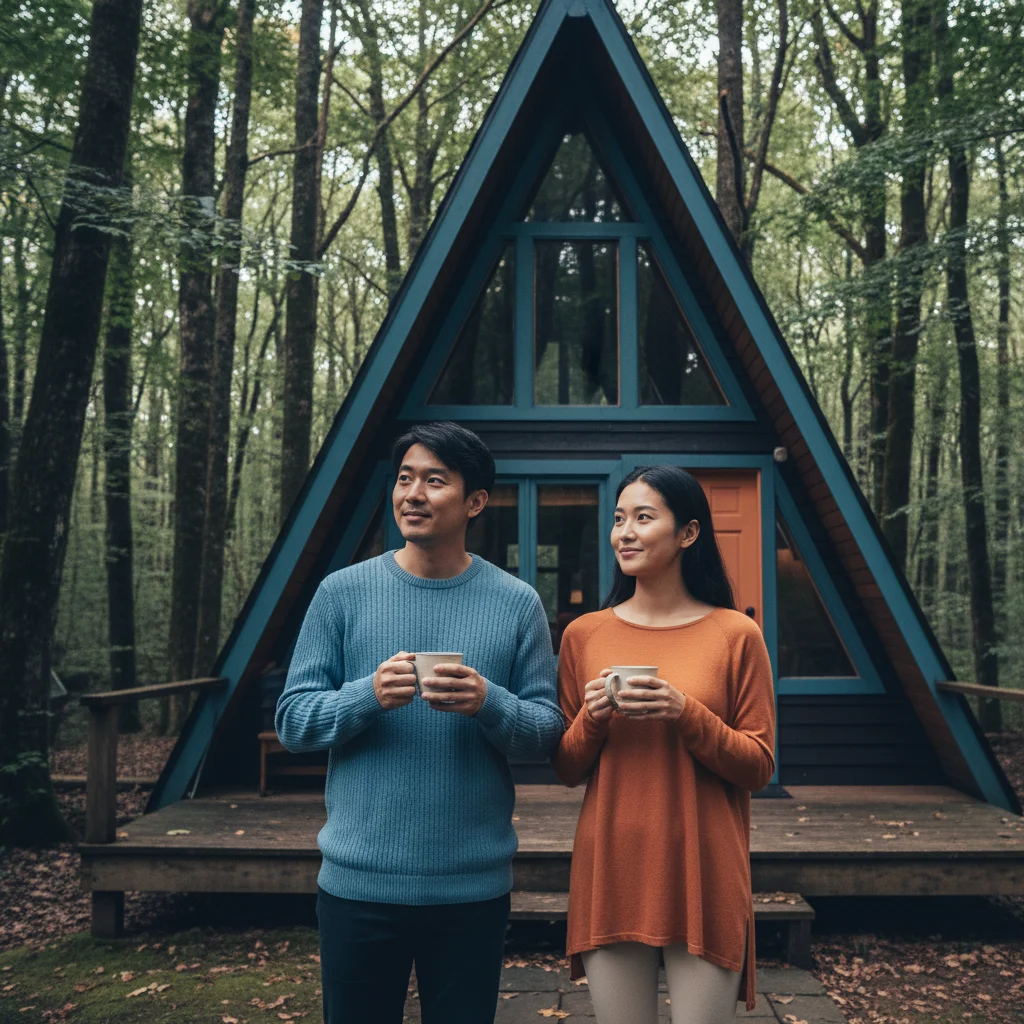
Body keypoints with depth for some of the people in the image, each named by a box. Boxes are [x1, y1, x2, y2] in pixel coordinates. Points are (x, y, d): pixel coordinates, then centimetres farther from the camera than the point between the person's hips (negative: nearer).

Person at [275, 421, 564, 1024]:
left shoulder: (517, 604, -2)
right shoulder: (343, 593, -2)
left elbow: (549, 732, -1)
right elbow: (293, 721, -2)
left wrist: (489, 704, -21)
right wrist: (368, 695, -21)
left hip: (475, 886, 0)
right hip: (358, 883, 0)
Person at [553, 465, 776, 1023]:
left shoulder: (735, 635, -4)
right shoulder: (584, 634, 3)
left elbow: (759, 768, -2)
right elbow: (567, 771, 8)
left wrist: (686, 714, -18)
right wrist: (591, 718, -12)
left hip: (703, 874, -2)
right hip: (609, 870, 2)